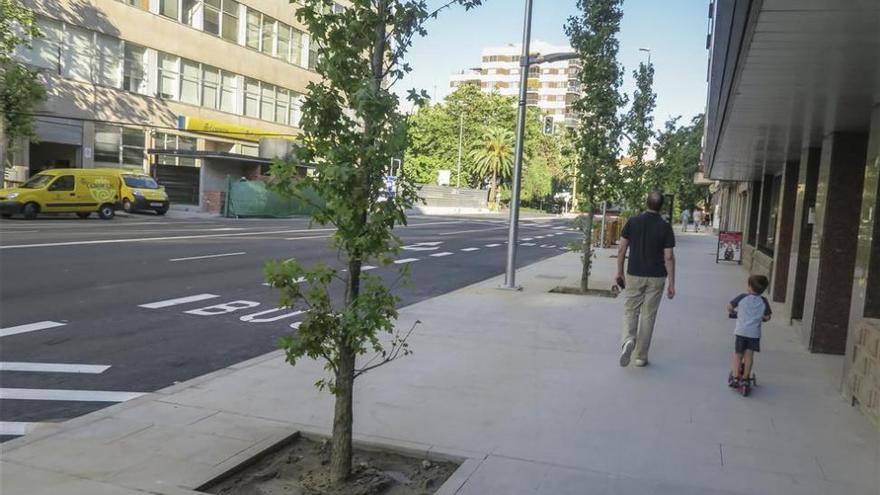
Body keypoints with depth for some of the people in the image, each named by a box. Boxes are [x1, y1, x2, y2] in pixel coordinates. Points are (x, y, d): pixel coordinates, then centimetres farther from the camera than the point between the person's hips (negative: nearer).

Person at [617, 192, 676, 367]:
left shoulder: (632, 222, -3)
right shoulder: (665, 227, -7)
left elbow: (621, 249, -1)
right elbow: (669, 257, -8)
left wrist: (620, 272, 10)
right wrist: (672, 283, -3)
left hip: (634, 275, 1)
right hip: (656, 277, 0)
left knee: (630, 311, 11)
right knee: (648, 315, 8)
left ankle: (627, 340, -17)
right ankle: (641, 356, 14)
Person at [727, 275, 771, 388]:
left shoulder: (742, 297, -3)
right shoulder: (763, 301, 3)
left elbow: (730, 307, 1)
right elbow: (767, 317, 4)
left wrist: (732, 312, 23)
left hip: (741, 331, -1)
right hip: (755, 333, 2)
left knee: (738, 355, 8)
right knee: (749, 355, 11)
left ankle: (735, 377, 3)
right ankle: (745, 377, 14)